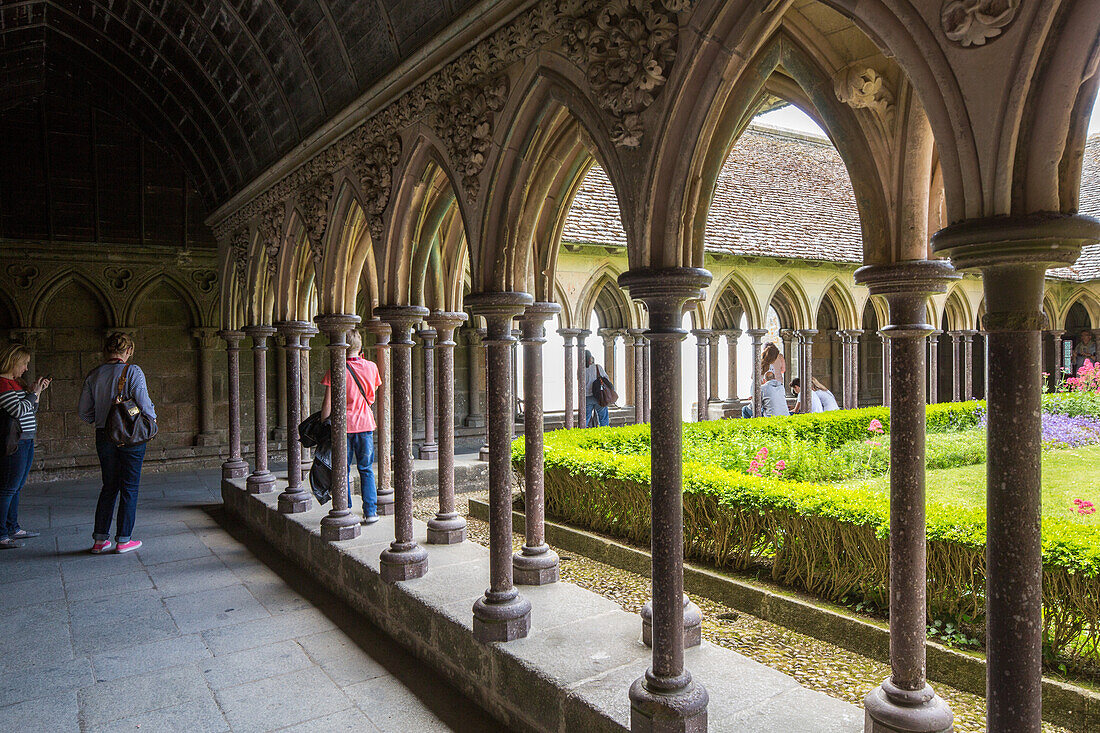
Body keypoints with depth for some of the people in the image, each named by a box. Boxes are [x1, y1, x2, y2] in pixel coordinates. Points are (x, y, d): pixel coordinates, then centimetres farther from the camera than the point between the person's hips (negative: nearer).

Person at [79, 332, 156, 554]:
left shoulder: (93, 375, 3)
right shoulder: (133, 371, -11)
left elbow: (83, 411, 5)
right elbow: (143, 403, -16)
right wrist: (152, 418, 3)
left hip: (104, 436, 5)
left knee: (109, 487, 15)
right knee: (129, 488, 5)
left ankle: (100, 539, 16)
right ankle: (123, 540, 9)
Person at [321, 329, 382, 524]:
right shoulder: (371, 367, -1)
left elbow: (328, 404, -10)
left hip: (343, 425, -2)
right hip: (365, 424, 2)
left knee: (343, 470, 8)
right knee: (366, 470, 10)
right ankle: (370, 512, 8)